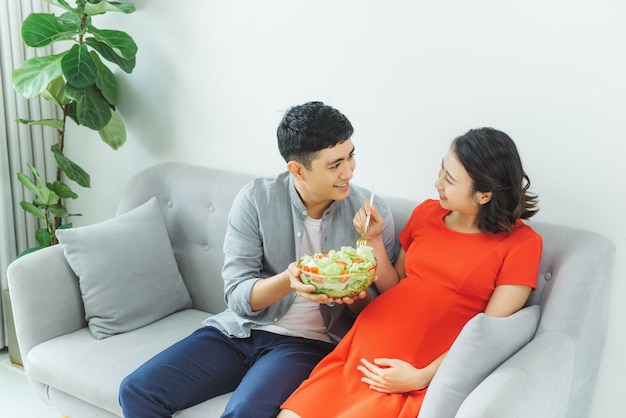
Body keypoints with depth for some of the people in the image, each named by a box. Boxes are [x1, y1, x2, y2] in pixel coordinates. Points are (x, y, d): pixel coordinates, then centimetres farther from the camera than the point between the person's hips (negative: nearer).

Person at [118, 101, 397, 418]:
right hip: (240, 330, 3)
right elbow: (237, 295, -9)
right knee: (136, 392, -11)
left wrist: (356, 298, -23)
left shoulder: (373, 214, -9)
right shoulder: (256, 199, -9)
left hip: (307, 343, -2)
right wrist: (288, 281, -30)